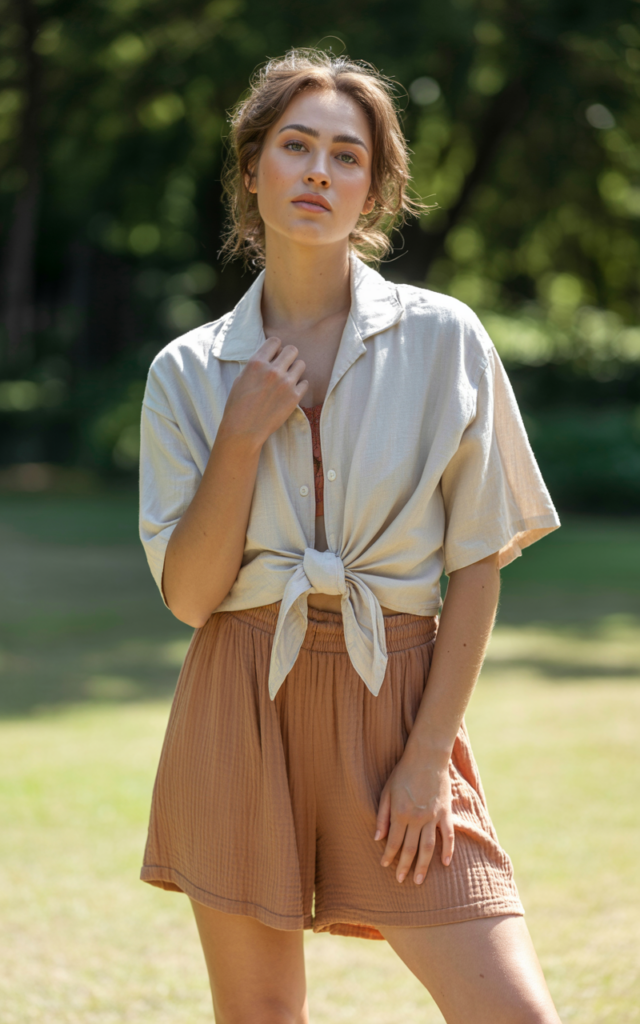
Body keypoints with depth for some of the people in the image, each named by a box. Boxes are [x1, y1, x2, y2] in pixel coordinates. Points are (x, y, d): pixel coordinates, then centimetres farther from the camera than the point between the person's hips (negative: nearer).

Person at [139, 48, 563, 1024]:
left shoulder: (444, 339, 0)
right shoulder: (191, 372, 4)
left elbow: (477, 564, 0)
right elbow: (188, 594, -1)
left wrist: (428, 753, -7)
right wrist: (243, 434, -11)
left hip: (394, 704, -1)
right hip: (243, 708, 1)